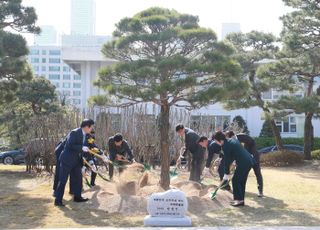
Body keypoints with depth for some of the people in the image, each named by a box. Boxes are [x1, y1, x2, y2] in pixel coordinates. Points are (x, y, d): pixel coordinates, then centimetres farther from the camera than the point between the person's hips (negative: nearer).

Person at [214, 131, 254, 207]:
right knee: (241, 181, 16)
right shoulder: (231, 140, 14)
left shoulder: (226, 146, -13)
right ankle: (241, 199, 21)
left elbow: (227, 160, -8)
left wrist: (226, 174, 1)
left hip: (243, 163, -10)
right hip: (249, 161, 10)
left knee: (235, 180, 0)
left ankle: (239, 200, 1)